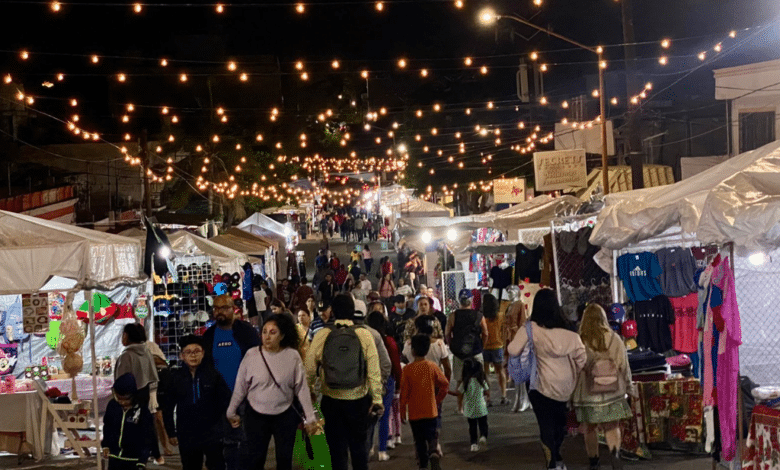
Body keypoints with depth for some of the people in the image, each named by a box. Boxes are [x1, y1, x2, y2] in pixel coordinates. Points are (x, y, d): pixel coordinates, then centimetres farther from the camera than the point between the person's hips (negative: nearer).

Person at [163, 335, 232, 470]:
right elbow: (168, 408, 9)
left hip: (212, 433, -3)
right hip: (186, 436, 3)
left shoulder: (213, 374, -4)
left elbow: (226, 400, 0)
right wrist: (171, 432, 7)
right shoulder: (176, 377, 3)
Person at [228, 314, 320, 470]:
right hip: (256, 416, 0)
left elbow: (302, 388, -6)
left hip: (286, 416, 0)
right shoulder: (252, 355, -10)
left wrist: (310, 418, -4)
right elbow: (240, 387, -1)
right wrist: (231, 412, 6)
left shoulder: (292, 356, -10)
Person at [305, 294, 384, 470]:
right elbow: (374, 369, -9)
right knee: (358, 445, 17)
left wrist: (308, 390, 15)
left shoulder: (321, 335, -7)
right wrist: (377, 398, -2)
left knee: (337, 447, 10)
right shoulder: (364, 334, -8)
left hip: (331, 400, 0)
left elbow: (310, 368, -2)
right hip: (358, 400, 0)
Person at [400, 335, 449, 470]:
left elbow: (404, 392, -6)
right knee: (432, 437, 4)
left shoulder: (408, 369, -9)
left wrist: (402, 411, 3)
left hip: (414, 413, -1)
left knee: (419, 441, 13)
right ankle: (434, 453, -23)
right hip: (431, 411, 1)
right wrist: (438, 399, 13)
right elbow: (445, 384, -2)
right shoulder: (432, 366, -4)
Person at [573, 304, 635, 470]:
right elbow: (624, 365, 3)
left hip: (587, 393, -1)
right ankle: (615, 451, -19)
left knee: (590, 429, 12)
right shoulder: (615, 339, -2)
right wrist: (629, 387, 16)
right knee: (612, 426, 7)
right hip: (612, 392, 1)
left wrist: (571, 394, 6)